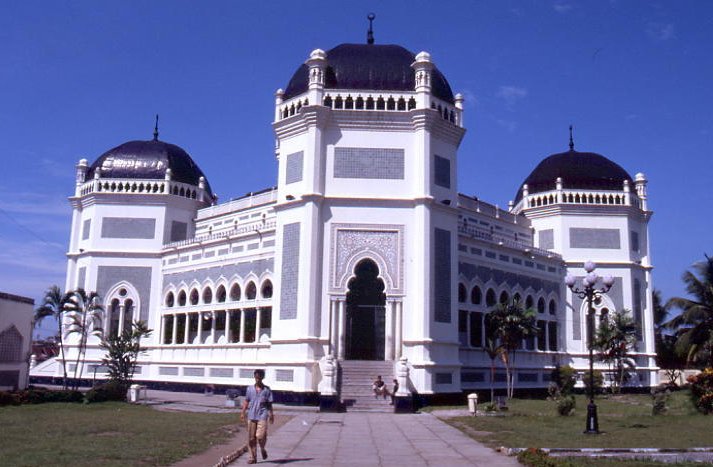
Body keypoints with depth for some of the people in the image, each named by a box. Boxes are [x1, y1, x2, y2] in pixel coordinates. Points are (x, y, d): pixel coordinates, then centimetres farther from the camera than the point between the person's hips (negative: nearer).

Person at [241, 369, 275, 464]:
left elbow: (269, 404, 7)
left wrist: (271, 415, 4)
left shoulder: (267, 389, 3)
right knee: (251, 438, 4)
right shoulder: (250, 389, 7)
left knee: (261, 436, -13)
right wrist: (243, 413, 7)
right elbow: (246, 402, 13)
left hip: (262, 416, -2)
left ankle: (263, 449, 17)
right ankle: (253, 457, 15)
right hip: (251, 416, 2)